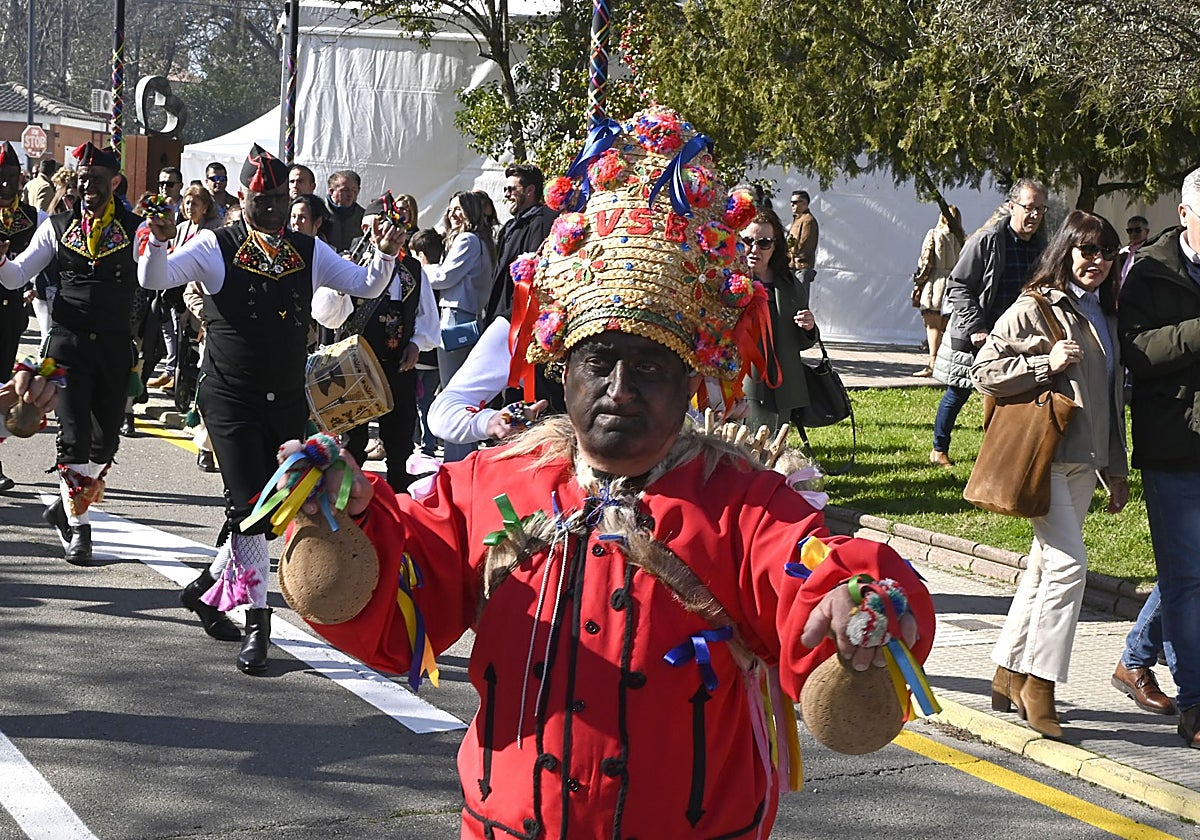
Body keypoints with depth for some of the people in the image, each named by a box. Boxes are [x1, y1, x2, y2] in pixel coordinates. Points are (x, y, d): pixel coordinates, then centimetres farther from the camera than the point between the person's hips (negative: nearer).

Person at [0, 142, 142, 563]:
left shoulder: (133, 228, 3)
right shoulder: (57, 226, 7)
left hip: (115, 346, 1)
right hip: (69, 343, -1)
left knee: (107, 438, 8)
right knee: (73, 436, -6)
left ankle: (65, 504, 29)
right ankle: (77, 527, 4)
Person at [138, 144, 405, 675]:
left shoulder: (308, 252, 9)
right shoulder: (215, 247, -3)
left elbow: (368, 287, 9)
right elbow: (153, 279, -11)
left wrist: (386, 254, -11)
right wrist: (160, 241, -31)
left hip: (288, 402, 5)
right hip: (231, 401, -4)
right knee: (249, 508, -11)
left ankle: (206, 588, 30)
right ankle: (257, 624, -4)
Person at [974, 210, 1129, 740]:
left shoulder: (1104, 314, 17)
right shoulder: (1034, 309, -6)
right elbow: (984, 372, -10)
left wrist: (1116, 470, 20)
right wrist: (1047, 363, -19)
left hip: (1083, 461, 8)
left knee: (1045, 566, 10)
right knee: (1068, 564, -14)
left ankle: (1009, 677, 19)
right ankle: (1038, 685, -5)